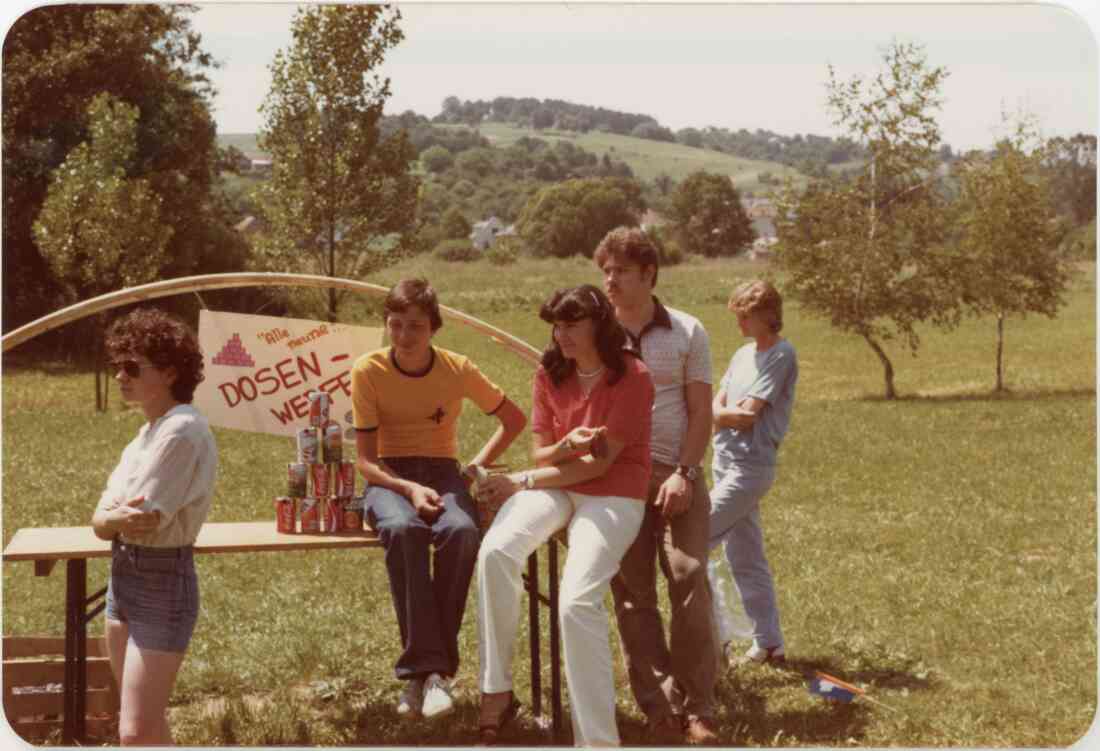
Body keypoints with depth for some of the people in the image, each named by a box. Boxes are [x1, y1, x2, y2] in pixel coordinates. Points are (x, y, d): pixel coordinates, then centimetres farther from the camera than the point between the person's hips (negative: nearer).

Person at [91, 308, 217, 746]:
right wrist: (120, 517, -17)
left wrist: (112, 517, -5)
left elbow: (145, 521, -23)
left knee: (136, 733, -11)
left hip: (163, 581, -9)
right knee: (145, 723, 16)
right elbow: (100, 521, 3)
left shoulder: (182, 431, -17)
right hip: (123, 575, 9)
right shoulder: (150, 430, 11)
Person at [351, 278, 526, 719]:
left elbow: (514, 419, 13)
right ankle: (427, 667, -36)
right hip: (388, 478, -1)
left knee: (461, 530, -36)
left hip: (442, 472, 1)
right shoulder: (368, 371, -6)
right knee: (403, 529, -39)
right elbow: (366, 459, -7)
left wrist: (477, 466, 2)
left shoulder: (458, 370, -2)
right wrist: (409, 488, -24)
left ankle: (425, 670, -29)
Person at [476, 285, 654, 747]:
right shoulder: (550, 374, 6)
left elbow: (599, 463, -12)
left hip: (612, 497, -4)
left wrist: (522, 482, -11)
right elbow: (541, 454, 6)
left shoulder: (632, 377, -10)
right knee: (496, 550, -28)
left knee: (576, 602, -28)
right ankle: (496, 691, -18)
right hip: (557, 487, 4)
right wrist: (566, 446, -18)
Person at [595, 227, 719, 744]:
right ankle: (659, 709, 4)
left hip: (676, 477, -1)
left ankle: (698, 710, -5)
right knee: (633, 592, -1)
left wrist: (683, 474, -10)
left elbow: (701, 413, 2)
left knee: (689, 579, -11)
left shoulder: (687, 333, 5)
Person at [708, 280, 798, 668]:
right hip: (727, 463, 9)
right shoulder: (744, 354, 16)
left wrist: (722, 413, -2)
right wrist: (734, 414, -12)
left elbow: (748, 415, -16)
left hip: (751, 465, -9)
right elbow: (713, 409, 7)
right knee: (745, 559, 12)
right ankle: (769, 643, 19)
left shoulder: (781, 355, -10)